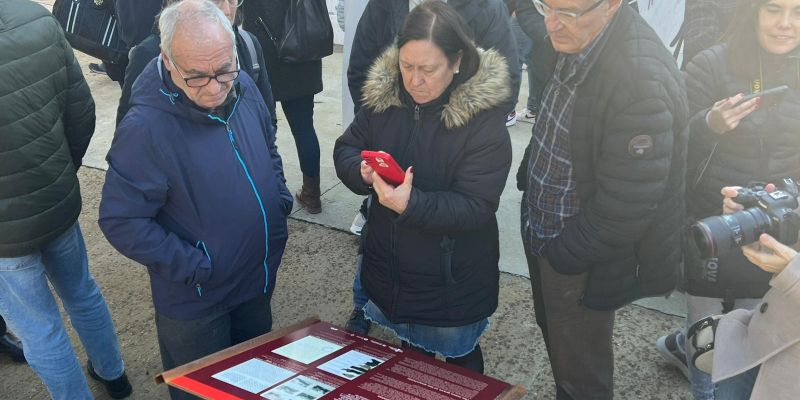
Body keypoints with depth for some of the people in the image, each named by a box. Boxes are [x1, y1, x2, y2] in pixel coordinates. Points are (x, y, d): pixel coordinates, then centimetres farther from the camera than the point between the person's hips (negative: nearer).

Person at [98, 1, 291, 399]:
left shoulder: (244, 88, -9)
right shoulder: (145, 129, -29)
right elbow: (121, 221, -24)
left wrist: (280, 206, 2)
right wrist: (193, 267, -21)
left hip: (259, 278, 6)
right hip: (195, 299, -6)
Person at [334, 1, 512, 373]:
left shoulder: (484, 118, -23)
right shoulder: (384, 95, -7)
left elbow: (476, 206, -26)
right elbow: (345, 148, 1)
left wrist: (411, 204, -41)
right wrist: (362, 171, -23)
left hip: (452, 283, -5)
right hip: (387, 269, 5)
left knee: (459, 361, 20)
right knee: (410, 347, 28)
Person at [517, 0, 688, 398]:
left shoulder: (643, 83, -32)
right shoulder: (577, 40, -7)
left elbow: (624, 208, -27)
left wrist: (563, 255, -16)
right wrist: (529, 177, 8)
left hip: (580, 262, -8)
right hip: (542, 232, 8)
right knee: (553, 333, 28)